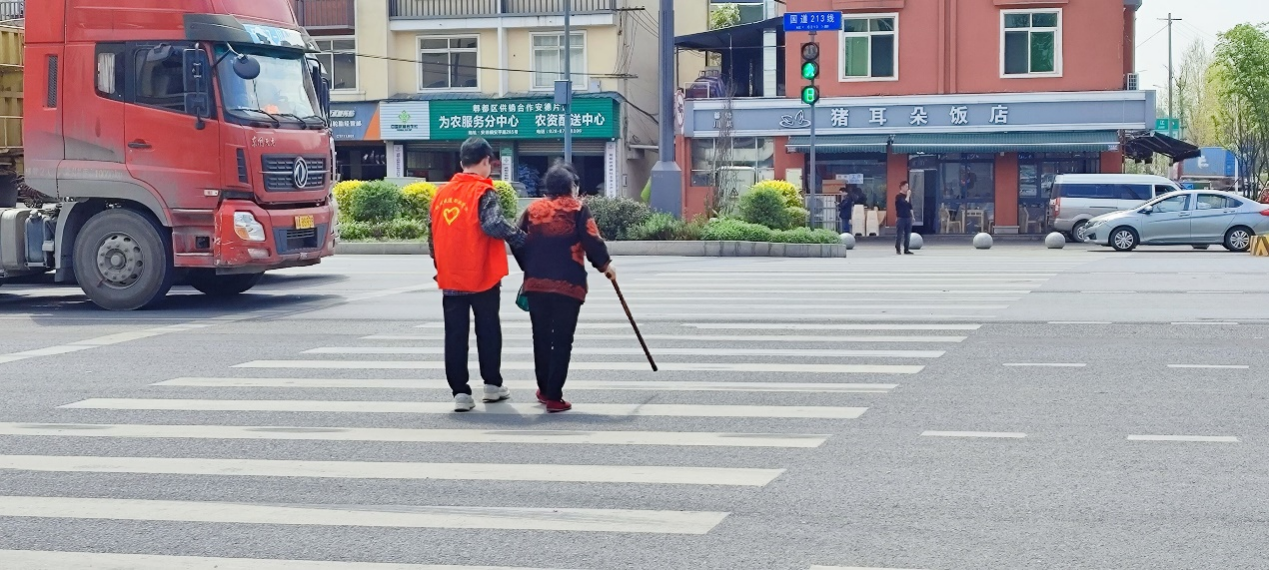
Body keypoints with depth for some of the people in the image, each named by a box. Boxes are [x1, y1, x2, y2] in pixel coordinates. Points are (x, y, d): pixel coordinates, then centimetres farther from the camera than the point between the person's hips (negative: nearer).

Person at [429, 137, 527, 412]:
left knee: (455, 335, 6)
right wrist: (522, 240, -15)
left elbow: (433, 236, 13)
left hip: (450, 278, 4)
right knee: (488, 331, 11)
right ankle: (492, 385, 21)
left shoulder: (442, 193, 8)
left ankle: (460, 392, 3)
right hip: (482, 277, -4)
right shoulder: (484, 193, -10)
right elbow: (494, 224, -27)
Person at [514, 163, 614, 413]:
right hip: (568, 284, -4)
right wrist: (605, 265, 6)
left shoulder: (533, 209, 8)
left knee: (541, 338, 16)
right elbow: (592, 241, -10)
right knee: (562, 341, 0)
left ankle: (544, 389, 26)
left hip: (536, 284, 4)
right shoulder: (577, 209, -2)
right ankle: (554, 397, -4)